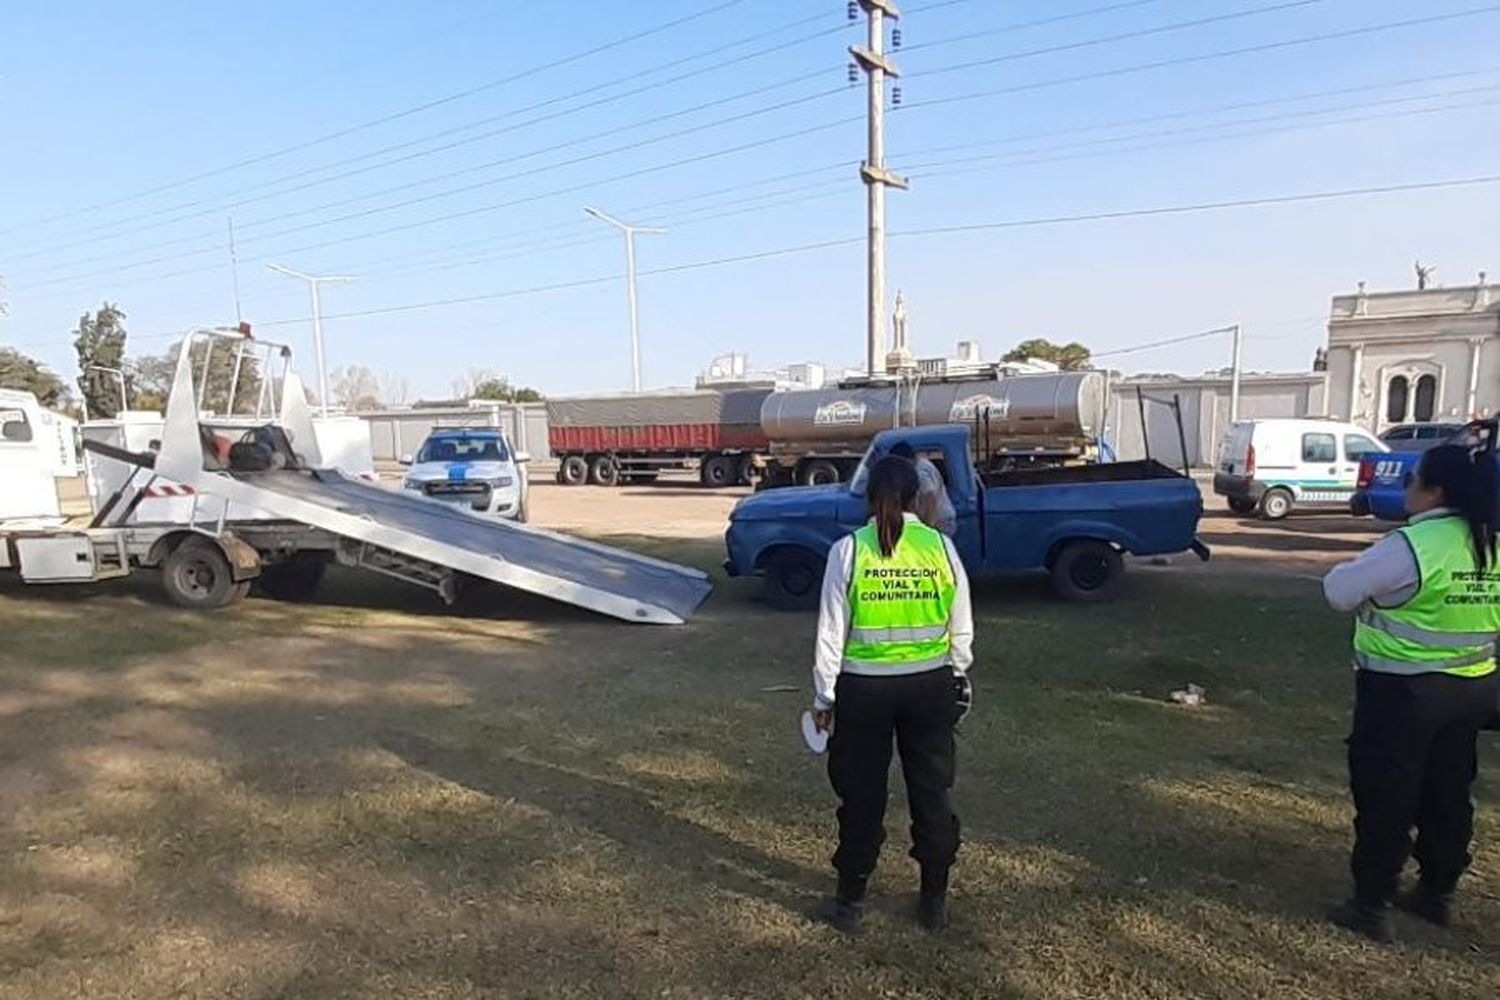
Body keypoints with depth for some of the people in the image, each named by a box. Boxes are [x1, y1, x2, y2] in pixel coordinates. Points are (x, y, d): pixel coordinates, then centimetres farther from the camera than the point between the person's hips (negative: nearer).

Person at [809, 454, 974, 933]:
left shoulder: (848, 550, -11)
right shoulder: (941, 546, -5)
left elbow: (832, 632, -8)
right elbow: (961, 629, 3)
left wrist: (823, 697, 3)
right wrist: (957, 678, 19)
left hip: (864, 688, -2)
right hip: (930, 685, 2)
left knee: (862, 794, 12)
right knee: (933, 791, 16)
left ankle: (850, 901, 25)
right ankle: (935, 901, 30)